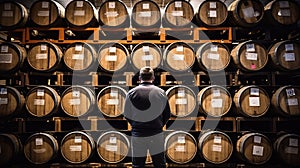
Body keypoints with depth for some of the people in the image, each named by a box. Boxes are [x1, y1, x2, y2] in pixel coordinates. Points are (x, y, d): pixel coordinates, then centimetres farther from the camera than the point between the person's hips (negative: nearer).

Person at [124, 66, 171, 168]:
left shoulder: (131, 93, -4)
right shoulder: (160, 93, -2)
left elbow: (127, 115, 1)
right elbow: (167, 114, 4)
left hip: (137, 135, 0)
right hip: (156, 134, 0)